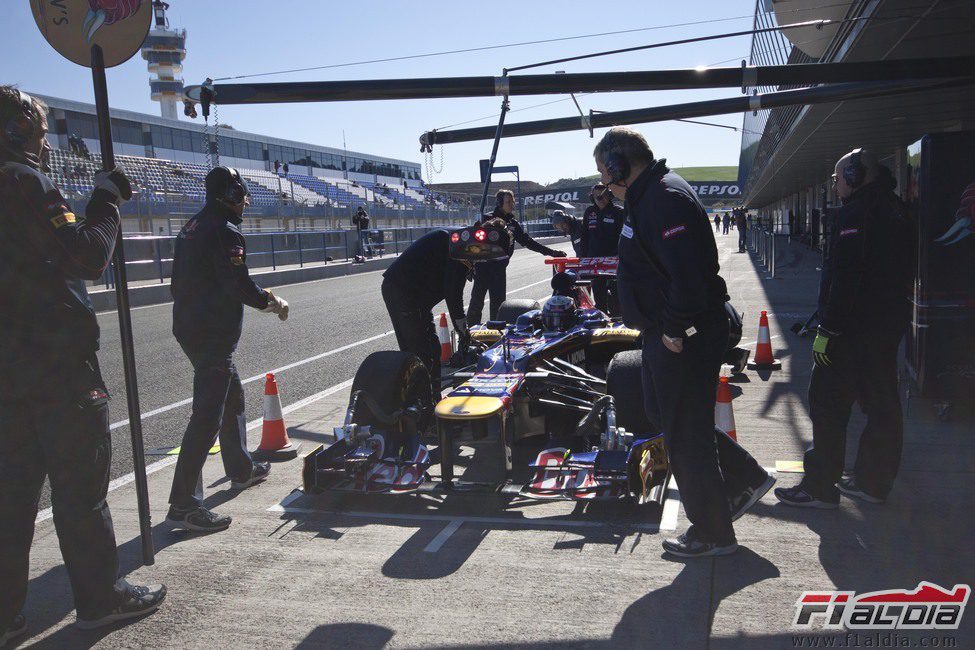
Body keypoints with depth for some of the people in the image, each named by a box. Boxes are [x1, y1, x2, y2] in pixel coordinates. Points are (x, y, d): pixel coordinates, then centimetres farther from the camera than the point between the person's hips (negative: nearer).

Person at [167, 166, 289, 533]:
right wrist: (272, 302, -2)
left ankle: (241, 470, 38)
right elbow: (238, 285, -20)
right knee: (207, 416, -9)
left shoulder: (192, 227, 14)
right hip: (214, 335, -10)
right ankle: (183, 505, -8)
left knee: (232, 397, 24)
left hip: (189, 328, 10)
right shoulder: (226, 232, -15)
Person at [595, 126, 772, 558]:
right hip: (666, 332, 11)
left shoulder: (665, 198, -20)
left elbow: (688, 274, -30)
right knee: (662, 414, 22)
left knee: (685, 434, 2)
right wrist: (665, 328, 16)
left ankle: (714, 534, 19)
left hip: (684, 338, -11)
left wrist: (675, 330, -21)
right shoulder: (648, 196, 14)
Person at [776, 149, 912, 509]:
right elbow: (901, 272, 19)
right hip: (889, 323, 10)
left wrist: (827, 330, -20)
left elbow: (845, 277, -23)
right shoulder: (893, 209, 16)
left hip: (855, 327, -10)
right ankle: (873, 483, 23)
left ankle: (820, 487, 3)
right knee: (881, 405, 12)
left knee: (828, 404, -3)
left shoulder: (856, 212, -15)